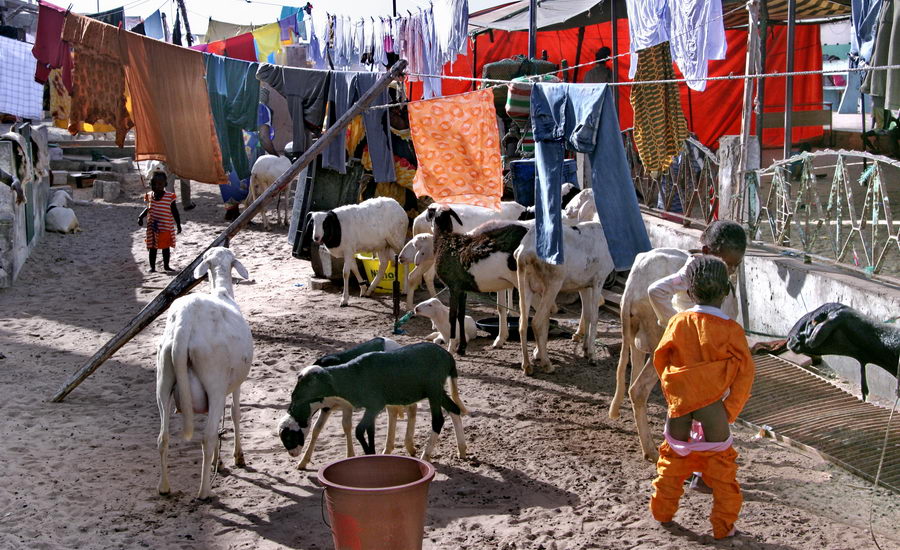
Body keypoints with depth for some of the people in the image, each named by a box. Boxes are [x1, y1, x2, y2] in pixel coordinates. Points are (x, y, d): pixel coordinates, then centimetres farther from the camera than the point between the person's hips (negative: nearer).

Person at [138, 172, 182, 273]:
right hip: (152, 227, 2)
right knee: (152, 247, 7)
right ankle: (152, 267, 16)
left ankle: (166, 265, 26)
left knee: (165, 247, 12)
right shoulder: (149, 196, -2)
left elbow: (174, 211, -5)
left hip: (166, 227, -2)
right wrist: (141, 217, 3)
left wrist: (178, 225, -4)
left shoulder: (169, 197, -12)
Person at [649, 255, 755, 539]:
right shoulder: (731, 330, -10)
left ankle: (662, 512, 30)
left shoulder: (678, 322, -6)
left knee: (673, 455, 19)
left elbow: (660, 359, 4)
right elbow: (744, 371, -8)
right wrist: (731, 409, -2)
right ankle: (723, 524, 16)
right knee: (721, 464, 10)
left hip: (681, 400, 2)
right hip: (715, 404, -2)